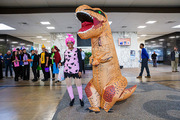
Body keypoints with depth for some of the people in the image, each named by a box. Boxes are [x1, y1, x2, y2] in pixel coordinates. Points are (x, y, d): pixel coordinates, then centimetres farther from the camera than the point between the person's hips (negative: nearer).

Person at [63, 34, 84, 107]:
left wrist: (80, 70, -7)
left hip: (76, 70, -3)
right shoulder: (66, 52, 11)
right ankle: (72, 98, 24)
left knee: (78, 84, 0)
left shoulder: (77, 50, 0)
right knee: (68, 84, 6)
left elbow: (80, 61, -2)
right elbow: (65, 61, 15)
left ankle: (80, 99, 17)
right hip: (67, 70, 4)